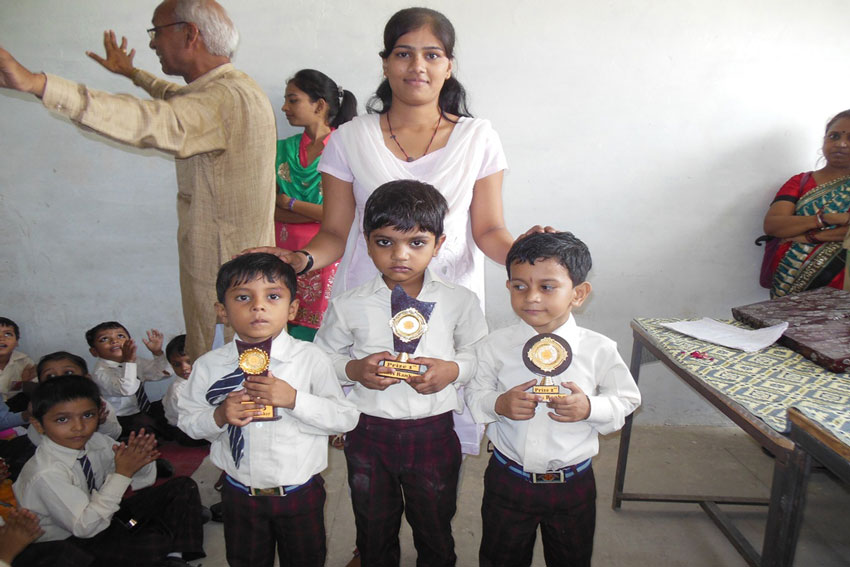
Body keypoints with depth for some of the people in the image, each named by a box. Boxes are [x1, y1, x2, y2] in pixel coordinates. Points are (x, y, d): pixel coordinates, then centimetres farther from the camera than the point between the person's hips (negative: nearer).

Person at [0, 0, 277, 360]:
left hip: (223, 274, -10)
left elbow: (151, 121, -39)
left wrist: (37, 83, -44)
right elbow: (182, 101, 35)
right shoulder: (232, 88, 13)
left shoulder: (228, 97, -22)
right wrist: (133, 73, 48)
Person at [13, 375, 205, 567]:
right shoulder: (46, 474, -26)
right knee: (157, 543, -33)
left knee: (183, 487, -2)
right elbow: (85, 527, -27)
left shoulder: (95, 441, -9)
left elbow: (145, 480, 1)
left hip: (101, 517, 8)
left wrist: (139, 459, -24)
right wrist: (122, 474, -31)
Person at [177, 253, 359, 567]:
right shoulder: (208, 366, -10)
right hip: (240, 492, 2)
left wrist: (293, 399, -29)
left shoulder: (310, 358, -17)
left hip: (301, 493, -1)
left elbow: (346, 418, -16)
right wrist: (219, 416, -21)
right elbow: (186, 420, 0)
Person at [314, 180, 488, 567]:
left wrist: (453, 370, -18)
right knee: (374, 527, 23)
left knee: (435, 527, 22)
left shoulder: (458, 301, -7)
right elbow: (321, 359, 2)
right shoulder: (349, 306, -8)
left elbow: (482, 355, 2)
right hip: (369, 433, 1)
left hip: (434, 433, 0)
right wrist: (353, 369, -18)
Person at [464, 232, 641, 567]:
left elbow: (626, 400, -2)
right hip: (507, 478, 0)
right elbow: (474, 394, -2)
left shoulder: (599, 350, -12)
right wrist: (497, 404, -23)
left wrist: (590, 408, -21)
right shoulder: (495, 346, -11)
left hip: (573, 485, 0)